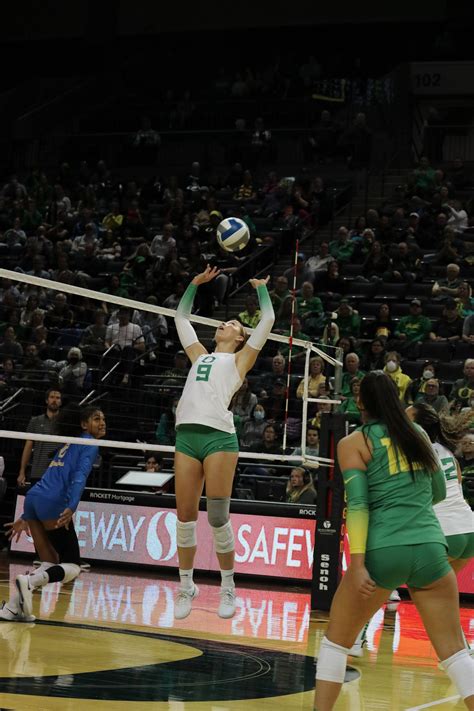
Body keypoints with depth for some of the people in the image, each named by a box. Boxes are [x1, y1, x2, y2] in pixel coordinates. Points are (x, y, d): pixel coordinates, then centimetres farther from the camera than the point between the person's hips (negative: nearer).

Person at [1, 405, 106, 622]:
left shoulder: (69, 445, 29)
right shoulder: (89, 445, 4)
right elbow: (79, 478, -14)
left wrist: (26, 518, 31)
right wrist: (71, 508, -29)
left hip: (33, 497, 8)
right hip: (52, 503, -8)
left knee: (50, 565, 14)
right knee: (72, 567, -3)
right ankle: (29, 581, -28)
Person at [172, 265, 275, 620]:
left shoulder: (240, 359, 15)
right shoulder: (200, 355, 26)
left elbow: (268, 319, 12)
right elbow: (181, 317, 36)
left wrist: (261, 287, 25)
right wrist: (196, 282, 34)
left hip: (219, 437, -4)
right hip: (187, 435, 4)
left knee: (218, 517, -5)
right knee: (185, 517, 1)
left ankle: (228, 588, 6)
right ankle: (186, 587, 11)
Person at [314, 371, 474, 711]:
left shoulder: (354, 443, 4)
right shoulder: (419, 433, 16)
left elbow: (357, 504, -8)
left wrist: (357, 564, -14)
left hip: (383, 551, -3)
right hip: (430, 546, 3)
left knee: (336, 640, 14)